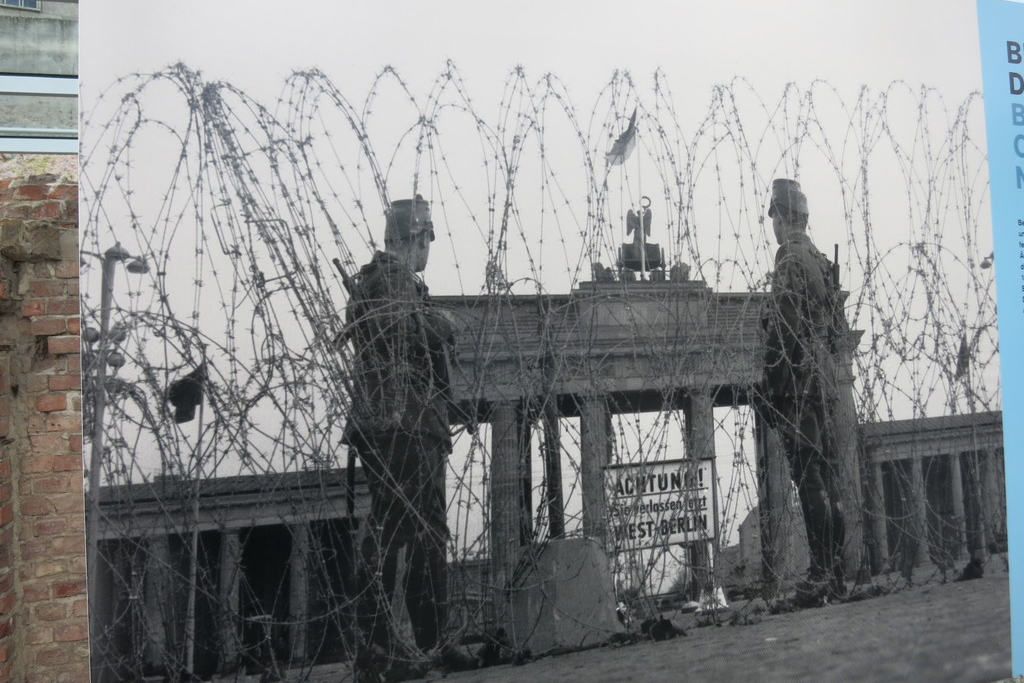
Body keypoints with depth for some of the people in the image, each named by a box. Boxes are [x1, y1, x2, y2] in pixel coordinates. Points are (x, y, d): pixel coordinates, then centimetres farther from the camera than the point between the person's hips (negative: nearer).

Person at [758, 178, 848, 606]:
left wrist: (769, 391, -14)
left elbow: (782, 332, -17)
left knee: (809, 478, -7)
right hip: (825, 383, 9)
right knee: (827, 478, 11)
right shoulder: (823, 262, 16)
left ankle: (821, 576, -4)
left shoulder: (790, 262, -11)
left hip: (797, 385, -9)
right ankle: (836, 574, 19)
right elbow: (838, 326, 19)